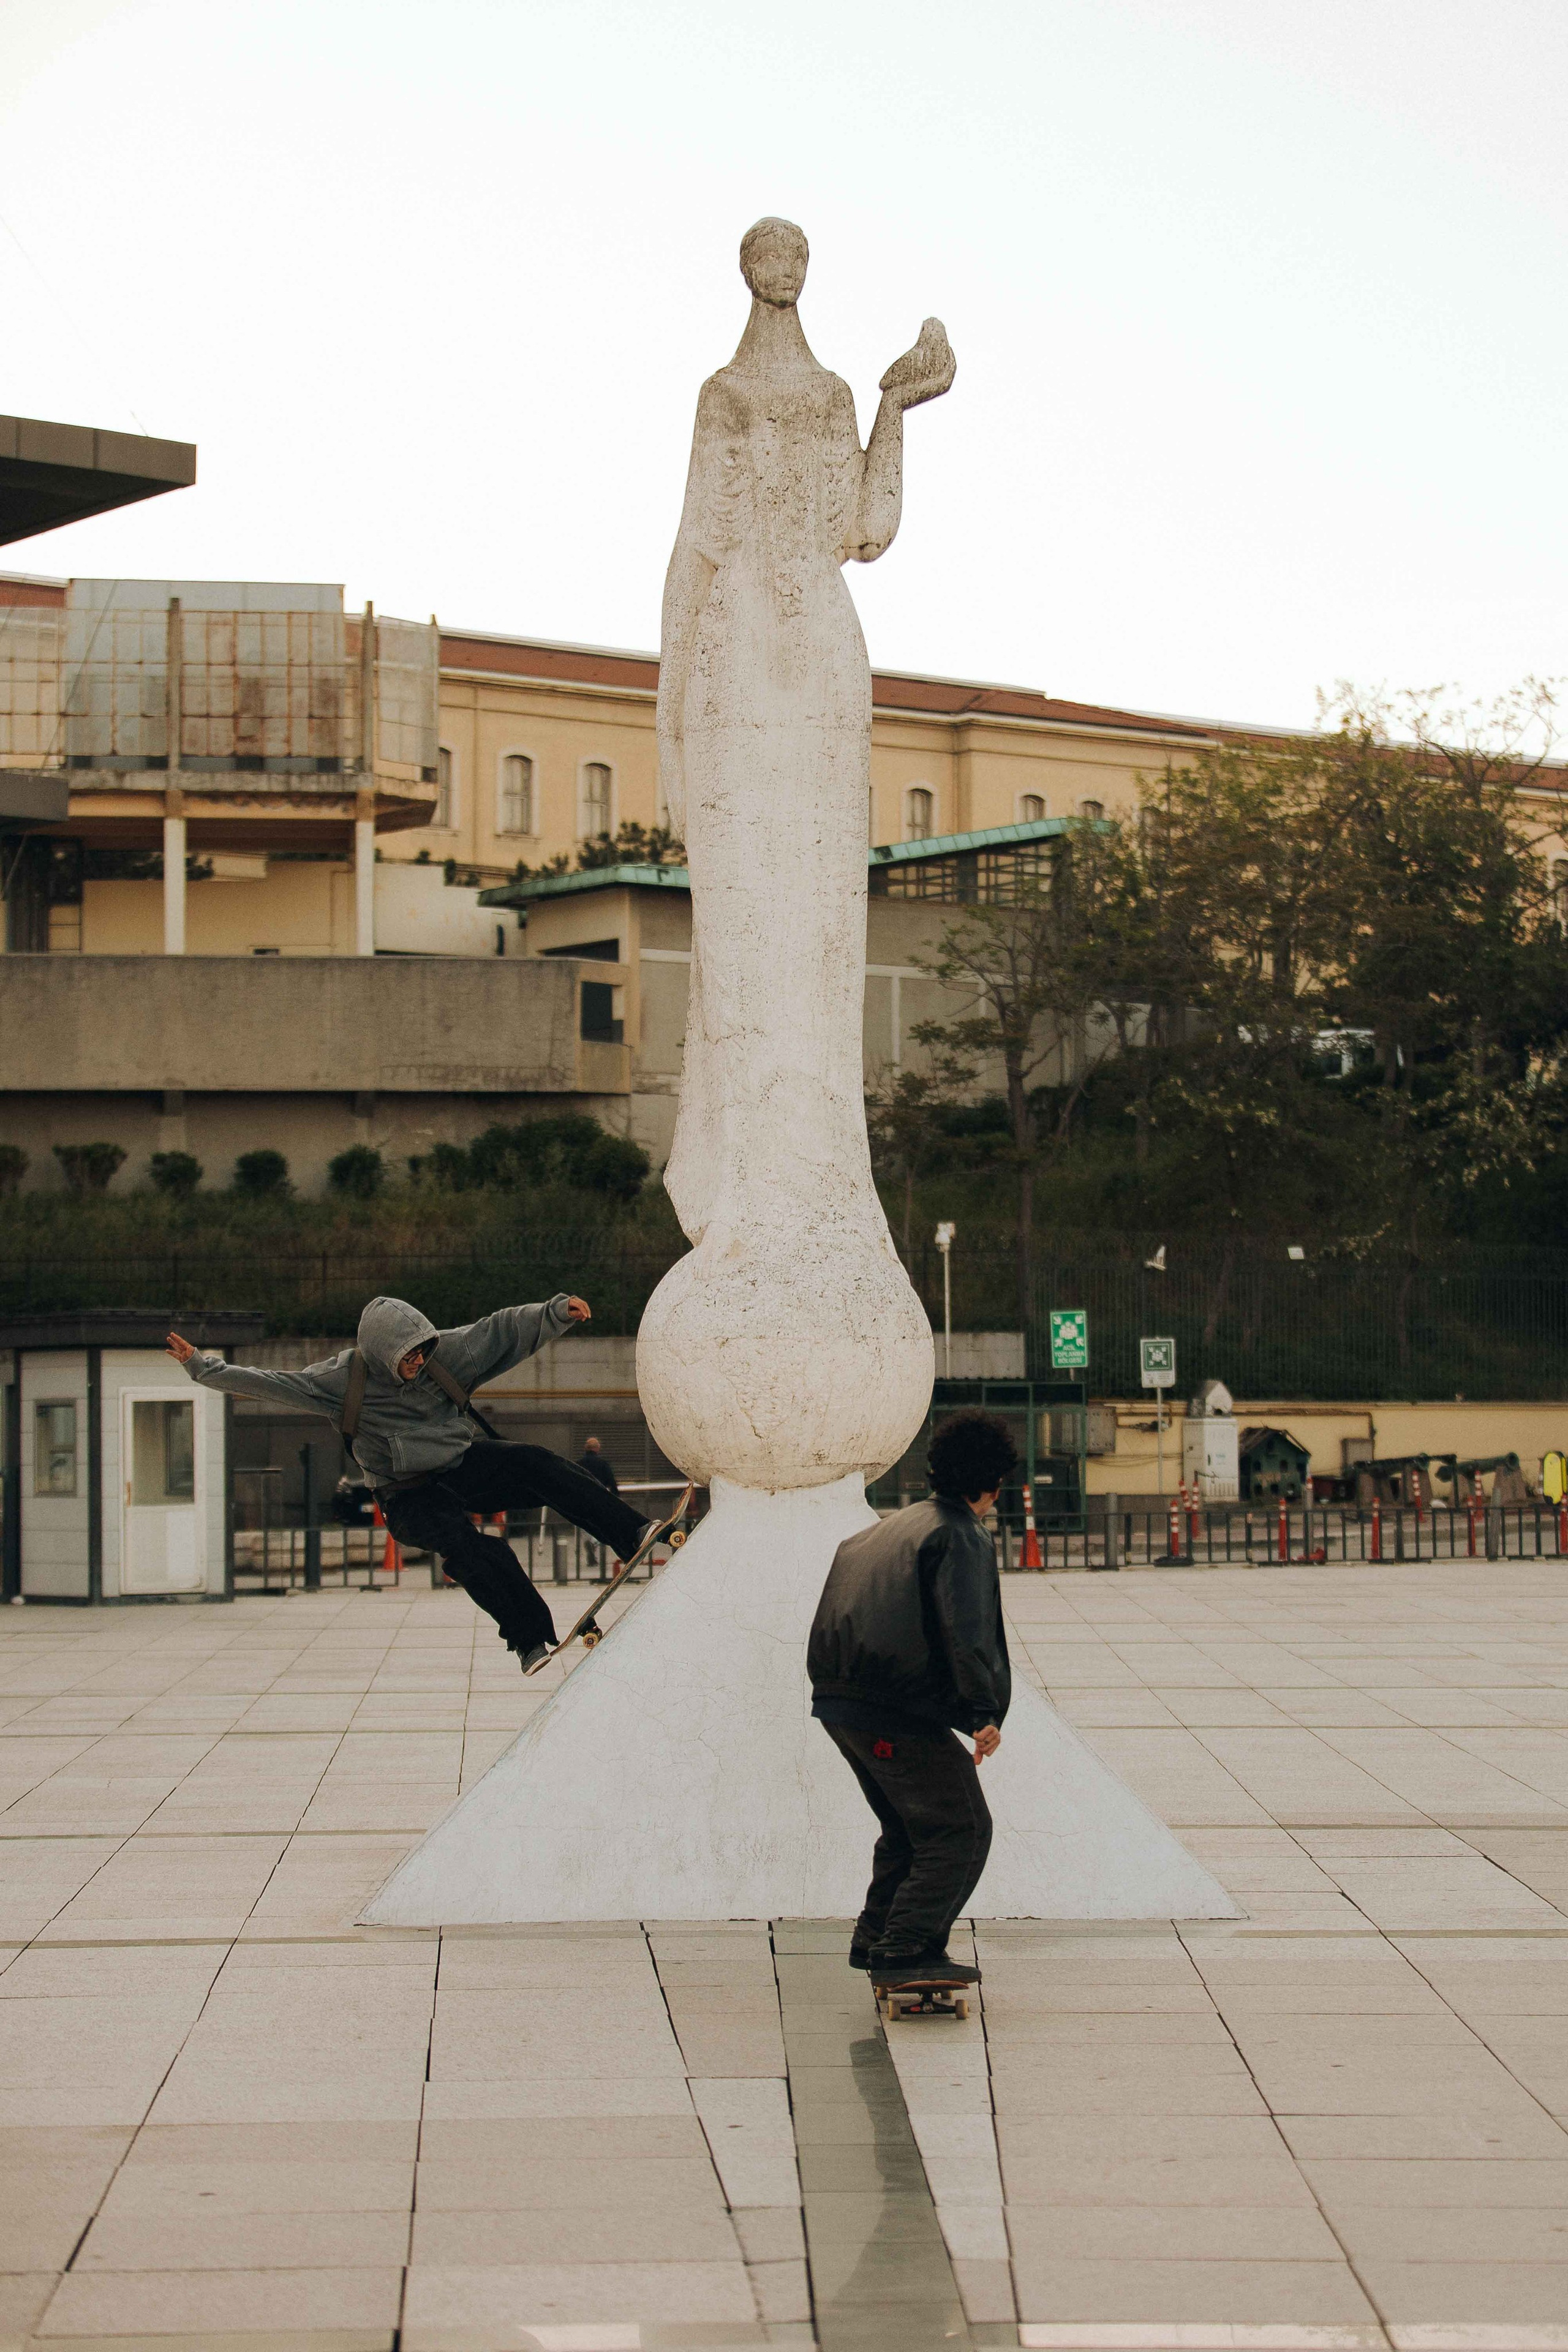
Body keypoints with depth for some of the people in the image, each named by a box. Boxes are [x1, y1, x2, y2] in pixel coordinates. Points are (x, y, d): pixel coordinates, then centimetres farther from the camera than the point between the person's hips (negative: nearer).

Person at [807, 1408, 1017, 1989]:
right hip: (899, 1714, -9)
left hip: (839, 1702, 9)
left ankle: (877, 1940, 25)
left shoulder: (894, 1525, 20)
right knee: (961, 1831, -2)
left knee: (910, 1826, 23)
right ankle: (906, 1952, -8)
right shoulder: (964, 1539, -8)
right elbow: (966, 1630, -22)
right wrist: (983, 1712, -25)